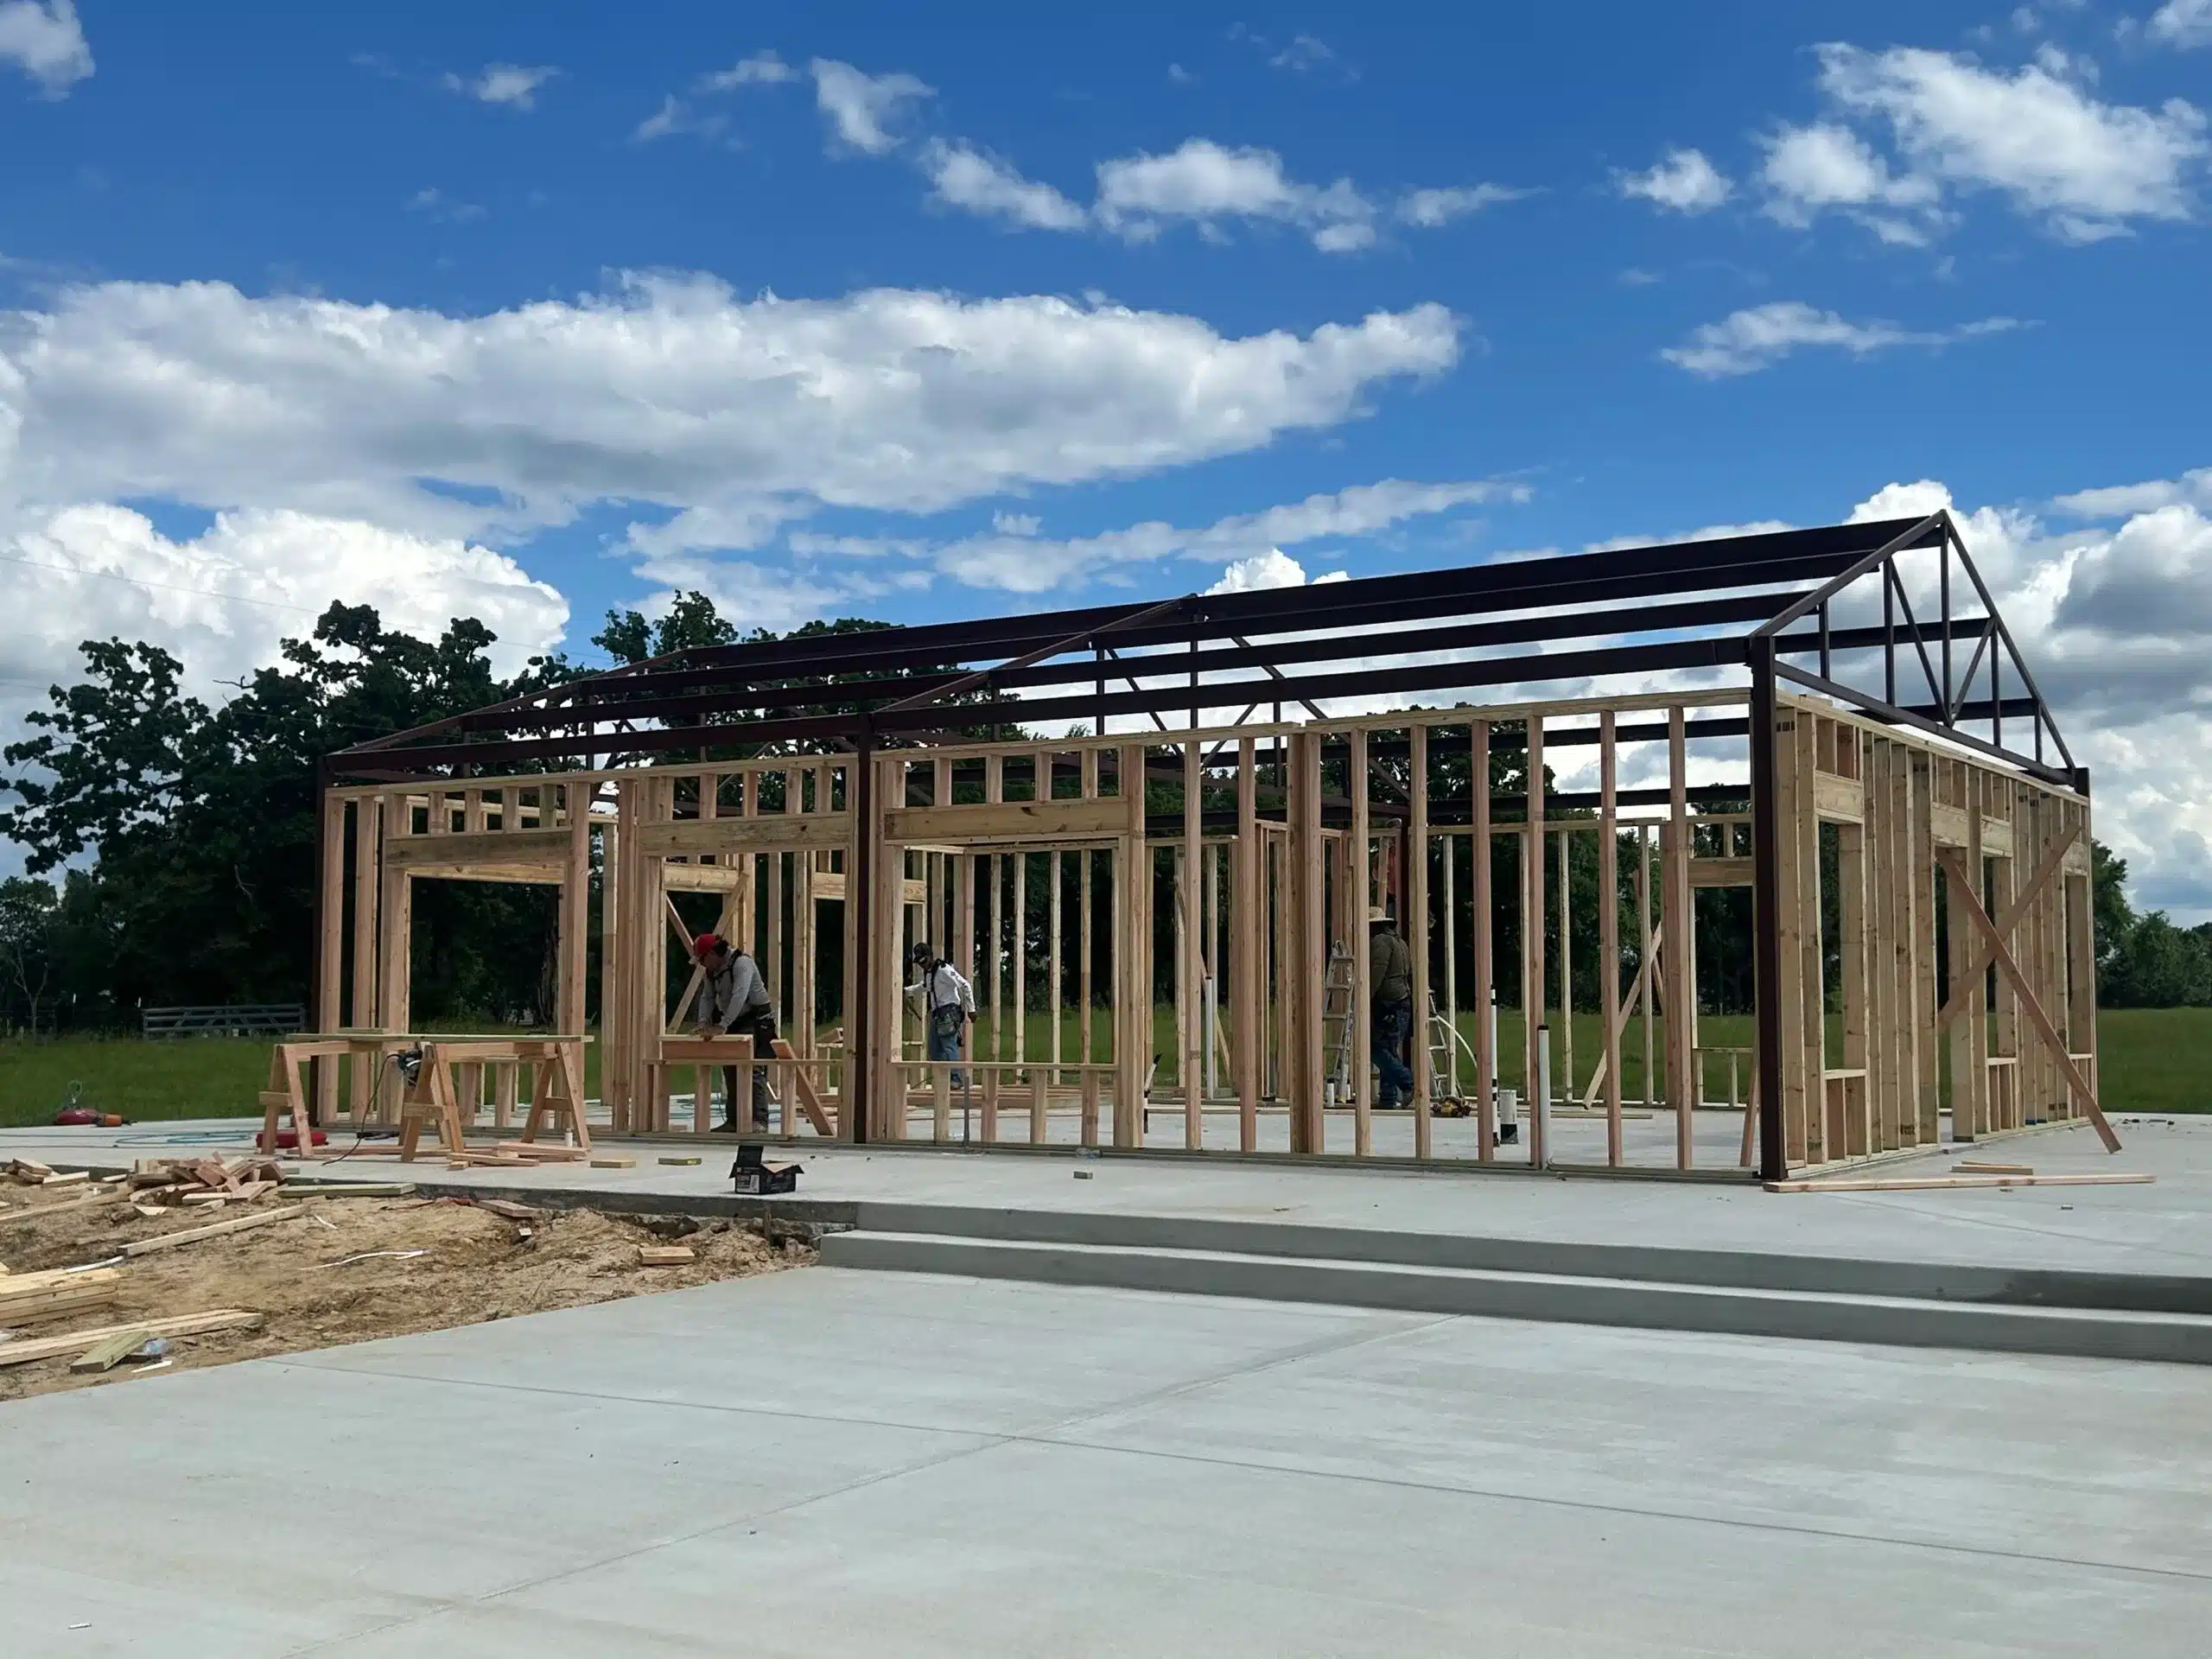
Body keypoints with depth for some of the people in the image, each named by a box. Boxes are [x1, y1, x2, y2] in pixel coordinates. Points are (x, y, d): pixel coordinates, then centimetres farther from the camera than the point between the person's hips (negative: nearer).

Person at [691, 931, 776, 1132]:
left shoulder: (742, 963, -22)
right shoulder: (711, 971, 7)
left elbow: (739, 997, -32)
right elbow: (707, 997, 6)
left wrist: (722, 1026, -37)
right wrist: (703, 1020, -14)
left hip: (756, 1021, -9)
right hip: (734, 1025, 9)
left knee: (754, 1072, -19)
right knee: (730, 1073, 9)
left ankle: (759, 1121, -23)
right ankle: (733, 1121, 14)